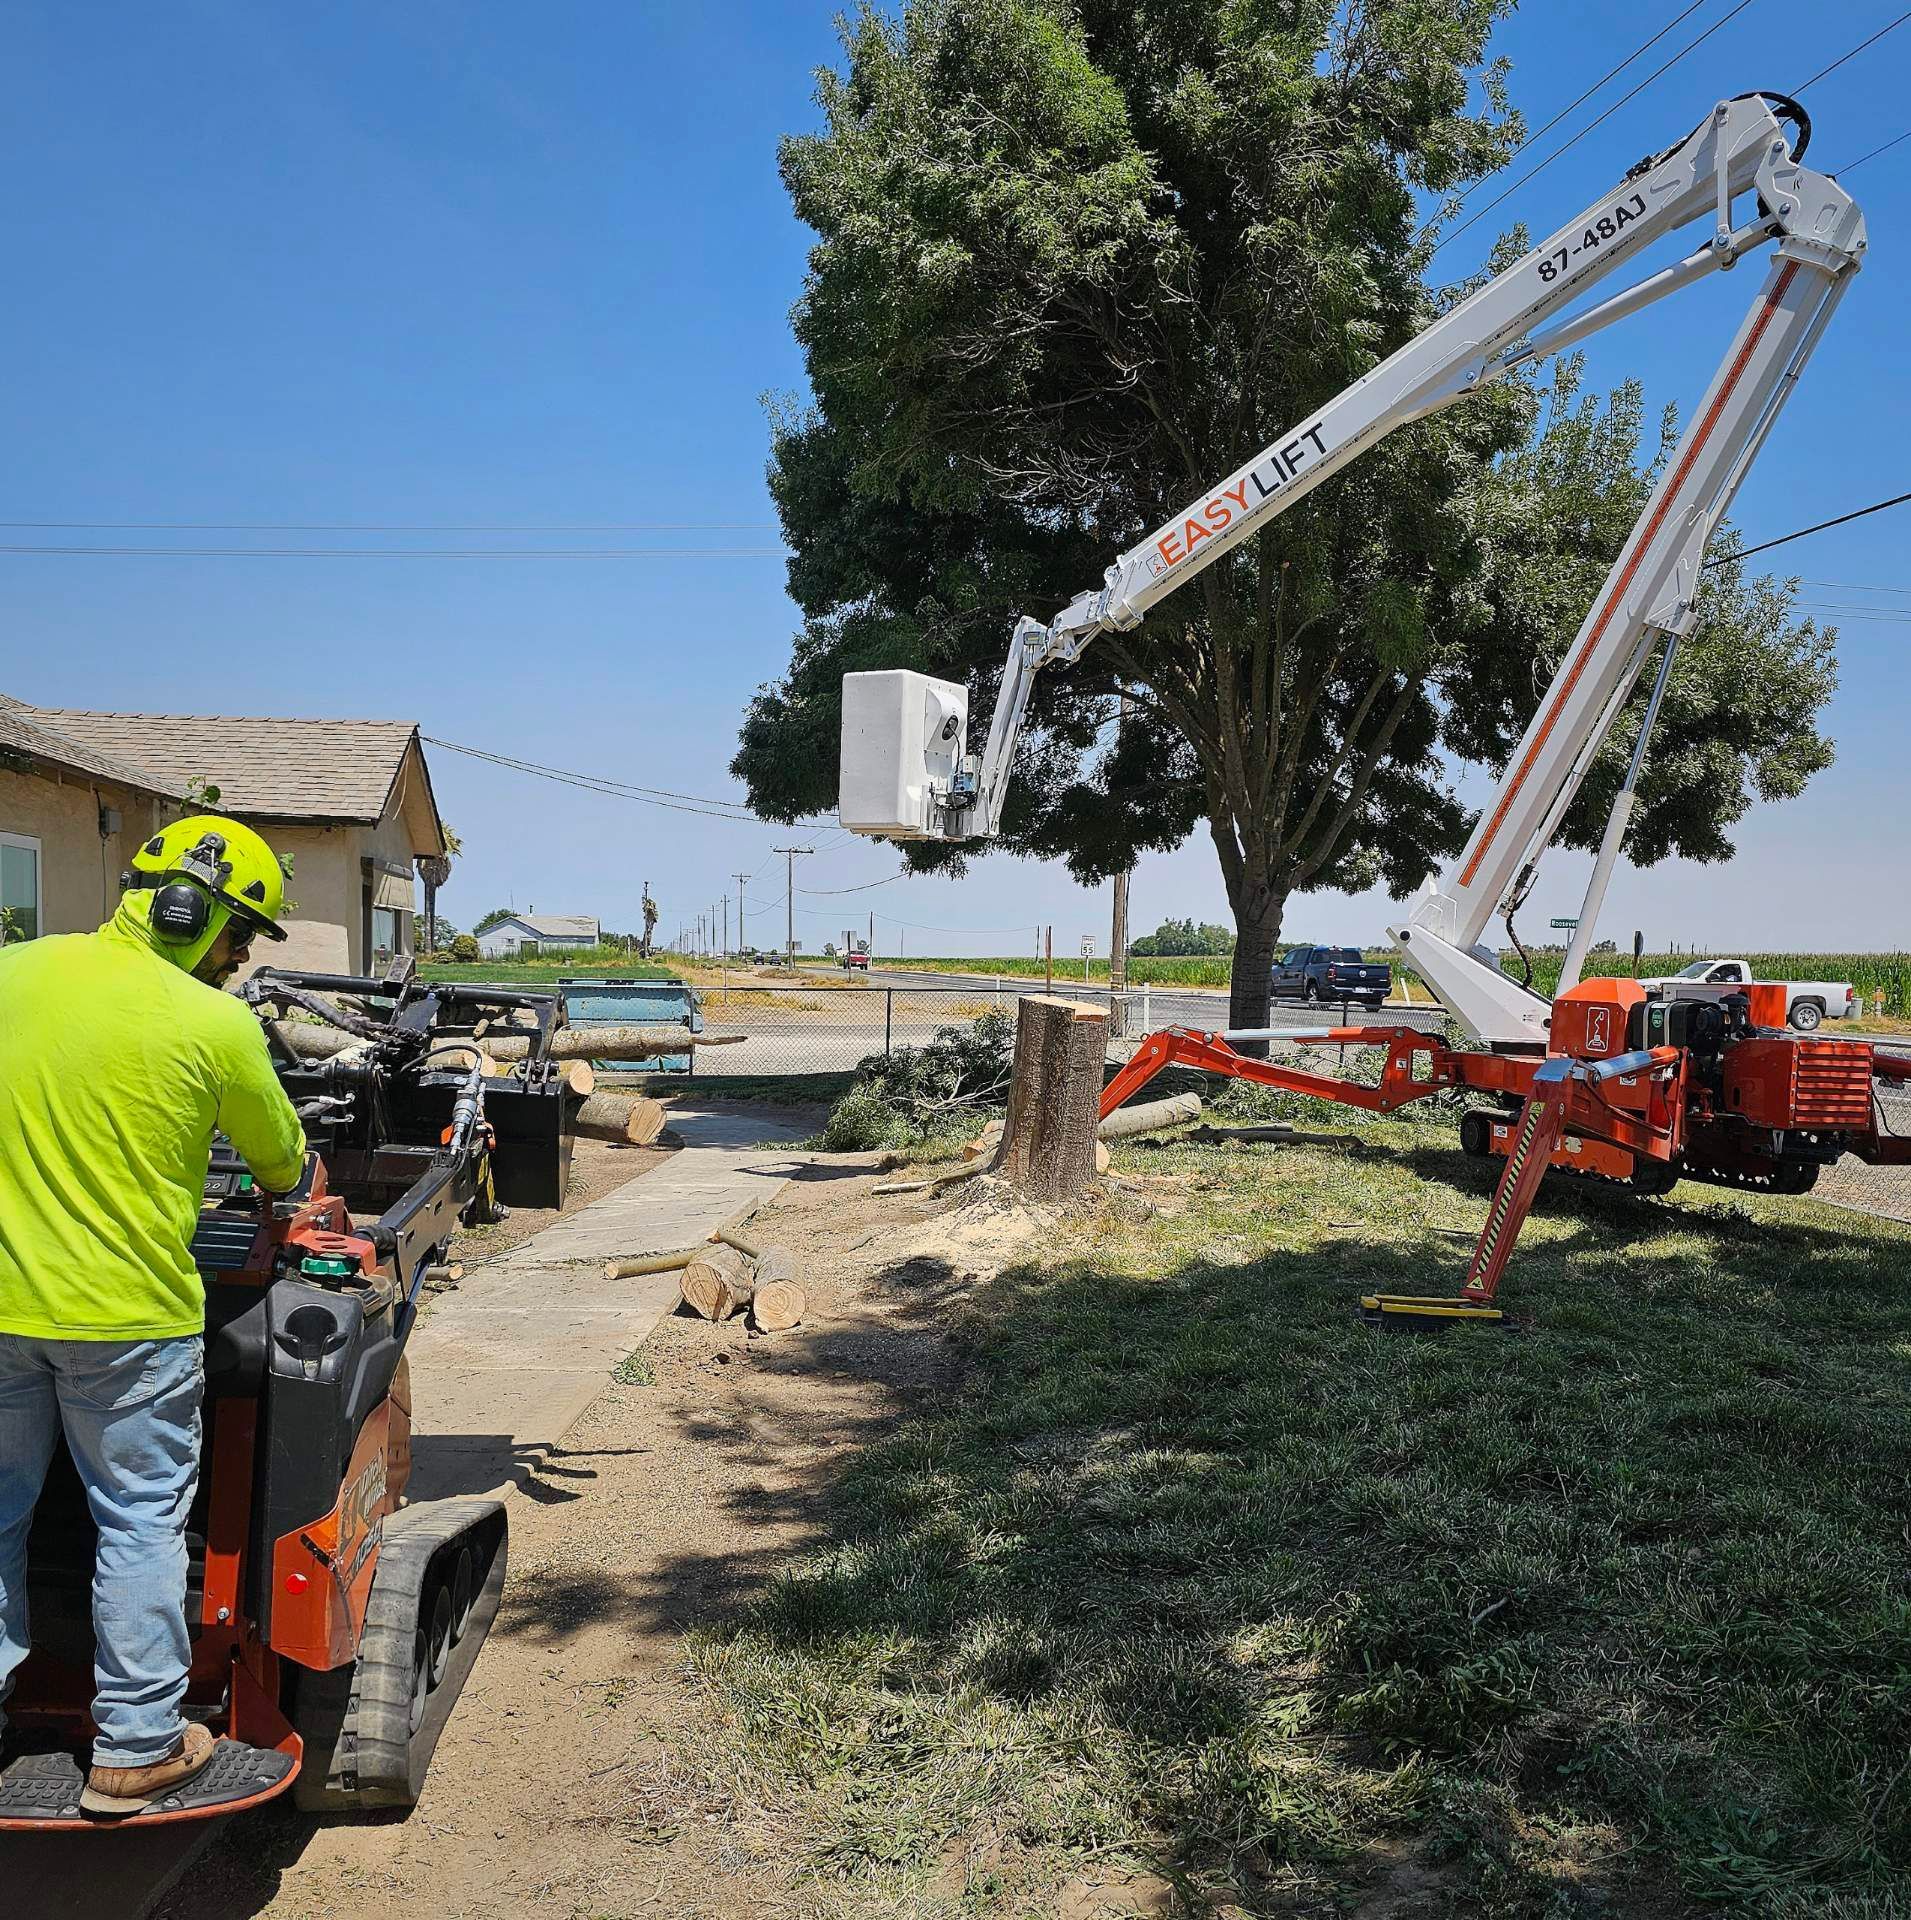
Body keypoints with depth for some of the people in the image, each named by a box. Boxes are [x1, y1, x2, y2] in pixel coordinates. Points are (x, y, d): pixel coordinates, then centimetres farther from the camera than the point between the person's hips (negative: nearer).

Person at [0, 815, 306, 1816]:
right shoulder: (215, 1023, -13)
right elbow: (280, 1159, 1)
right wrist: (281, 1191, 23)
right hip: (129, 1316, -4)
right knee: (141, 1521, 9)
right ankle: (135, 1748, 19)